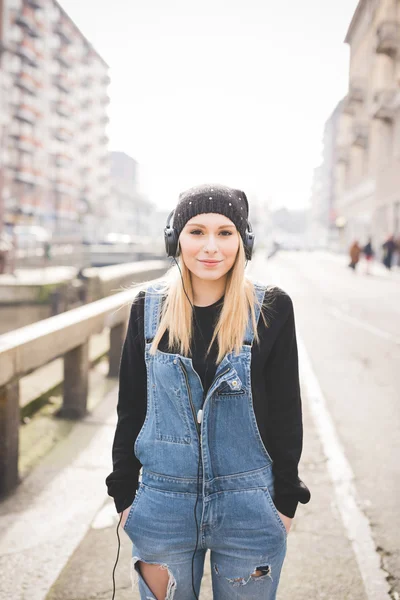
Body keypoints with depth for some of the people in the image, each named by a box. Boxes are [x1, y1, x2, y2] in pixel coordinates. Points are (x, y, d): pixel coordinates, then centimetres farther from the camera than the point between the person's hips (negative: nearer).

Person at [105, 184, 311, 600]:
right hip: (163, 504, 1)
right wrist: (124, 493, 6)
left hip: (248, 507, -1)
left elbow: (286, 410, -1)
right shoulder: (149, 307, -2)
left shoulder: (270, 309, -7)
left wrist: (286, 499, -1)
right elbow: (130, 406, 5)